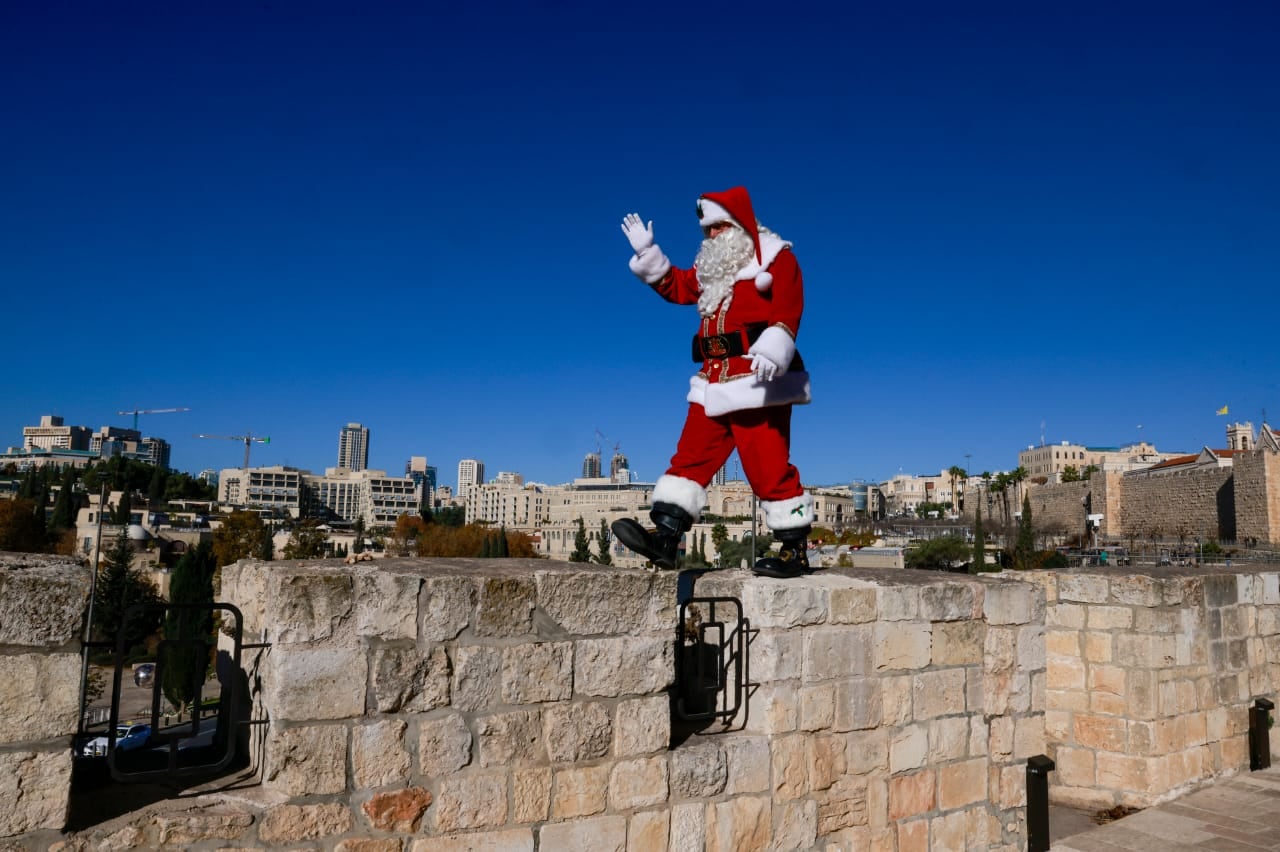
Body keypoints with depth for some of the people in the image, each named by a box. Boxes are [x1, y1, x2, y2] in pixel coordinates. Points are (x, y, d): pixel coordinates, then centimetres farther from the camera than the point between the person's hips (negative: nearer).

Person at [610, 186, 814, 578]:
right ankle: (665, 538, 1)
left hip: (757, 384, -8)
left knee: (768, 466, -7)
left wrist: (772, 350, -28)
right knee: (691, 457, 1)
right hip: (714, 385, 8)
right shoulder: (712, 266, 23)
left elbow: (787, 311, -13)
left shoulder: (776, 259, -1)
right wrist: (647, 254, 25)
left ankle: (795, 551, 3)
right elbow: (676, 287, 33)